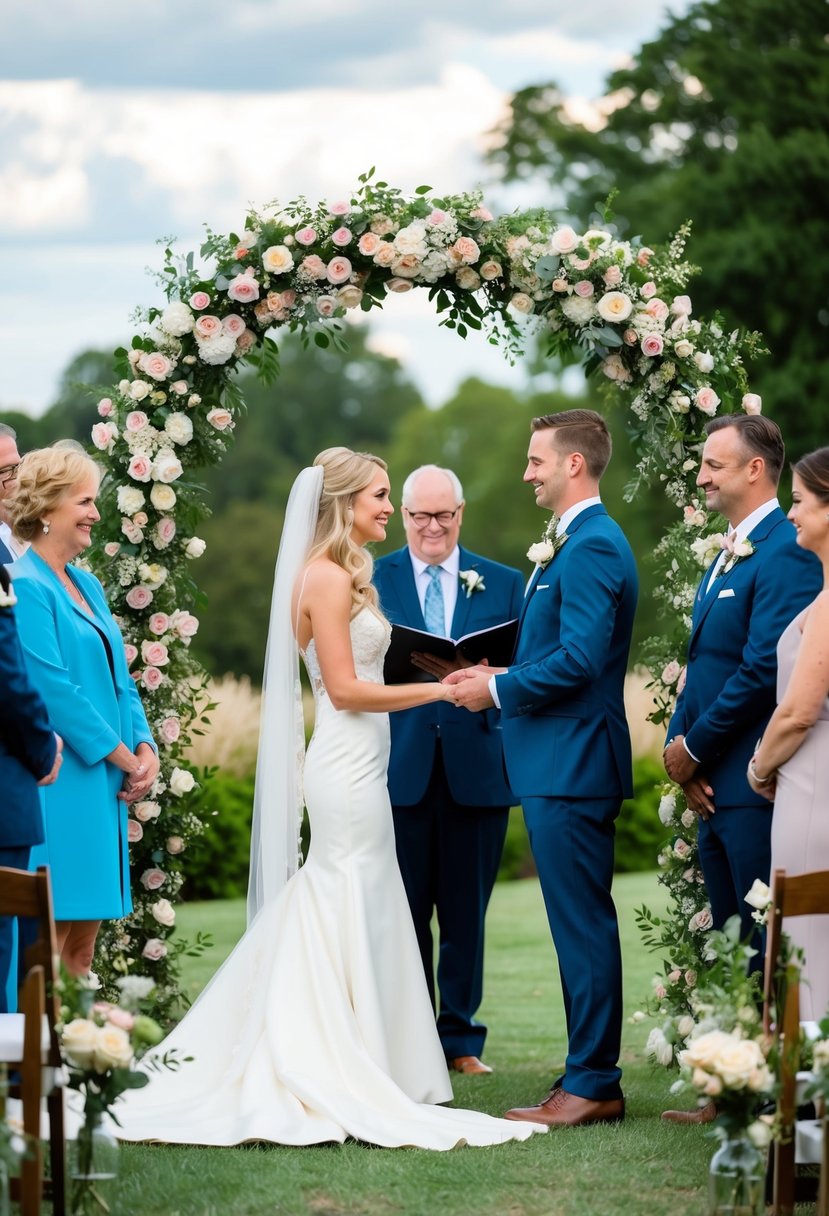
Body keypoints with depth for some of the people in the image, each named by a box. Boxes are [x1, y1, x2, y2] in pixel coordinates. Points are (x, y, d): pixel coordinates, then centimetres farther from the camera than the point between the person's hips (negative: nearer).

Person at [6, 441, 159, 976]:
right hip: (62, 785, -9)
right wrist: (125, 759, -12)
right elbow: (54, 690, -17)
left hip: (105, 783, 9)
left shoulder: (87, 585, 16)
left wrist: (145, 748, 2)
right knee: (52, 927, -7)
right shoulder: (26, 587, -11)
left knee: (85, 929, 9)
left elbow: (119, 677, 18)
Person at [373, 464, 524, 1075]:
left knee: (467, 911, 6)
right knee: (402, 913, 2)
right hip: (400, 767, -1)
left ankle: (460, 1038, 14)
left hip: (476, 767, 1)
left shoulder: (503, 584, 11)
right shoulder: (371, 581, 7)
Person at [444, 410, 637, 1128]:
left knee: (583, 925, -7)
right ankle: (591, 1076, 18)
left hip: (572, 765, -11)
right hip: (562, 763, 11)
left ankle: (592, 1087, -4)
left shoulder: (592, 548, -15)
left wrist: (498, 689, -12)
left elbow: (579, 660, -23)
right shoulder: (576, 544, 18)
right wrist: (503, 678, 10)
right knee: (582, 926, 13)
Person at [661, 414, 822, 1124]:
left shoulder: (786, 553, -14)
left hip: (758, 785, -10)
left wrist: (695, 747, -12)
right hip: (715, 785, 10)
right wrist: (679, 746, 4)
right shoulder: (728, 556, 19)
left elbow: (764, 669, -21)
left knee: (771, 943, -5)